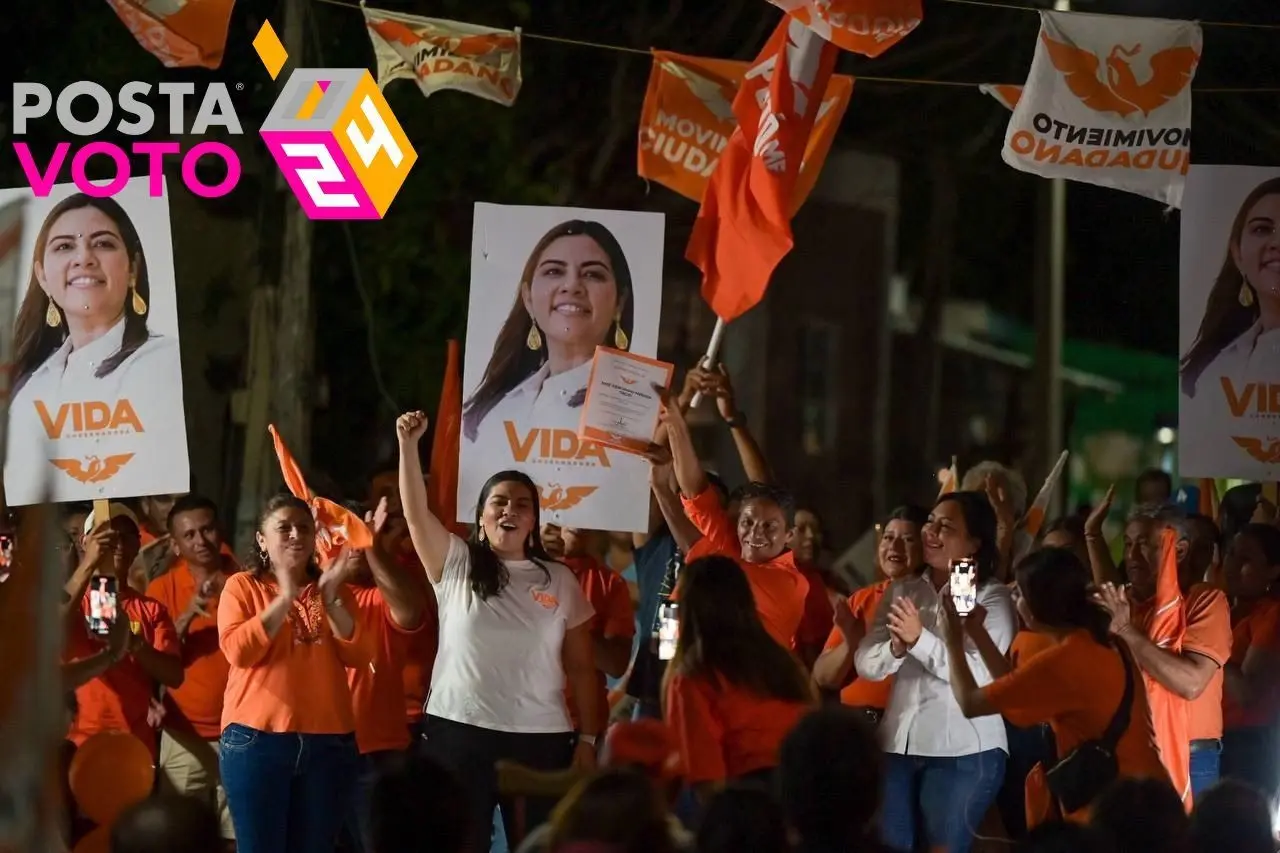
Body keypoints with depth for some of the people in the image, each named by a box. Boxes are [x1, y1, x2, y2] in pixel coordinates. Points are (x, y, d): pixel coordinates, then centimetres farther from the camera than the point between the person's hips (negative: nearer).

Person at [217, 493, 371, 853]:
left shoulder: (335, 590, 13)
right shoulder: (242, 586, 4)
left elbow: (358, 657, 1)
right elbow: (237, 650, -11)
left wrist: (331, 599, -10)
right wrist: (284, 599, -15)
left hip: (328, 742, 3)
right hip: (257, 740, -3)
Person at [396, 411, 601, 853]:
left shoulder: (560, 581, 8)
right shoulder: (456, 565, 5)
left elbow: (581, 667, 9)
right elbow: (416, 511, -9)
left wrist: (588, 738, 5)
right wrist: (408, 444, -21)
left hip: (541, 738, 1)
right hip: (457, 731, -1)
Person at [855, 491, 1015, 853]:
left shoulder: (992, 598, -5)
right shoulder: (901, 592, 11)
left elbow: (980, 674, -19)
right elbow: (866, 663, 2)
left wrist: (920, 639, -26)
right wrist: (895, 649, -20)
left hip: (963, 751, -5)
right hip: (897, 744, 5)